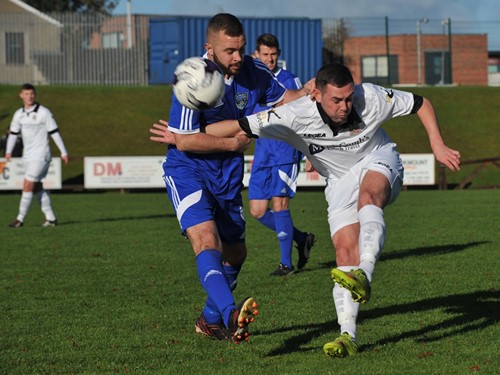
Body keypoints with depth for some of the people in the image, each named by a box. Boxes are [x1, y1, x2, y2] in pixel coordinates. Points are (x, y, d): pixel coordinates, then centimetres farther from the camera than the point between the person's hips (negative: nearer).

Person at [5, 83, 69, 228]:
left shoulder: (44, 112, -9)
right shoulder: (19, 114, 7)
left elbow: (54, 133, -7)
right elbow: (13, 133, 9)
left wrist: (64, 152, -7)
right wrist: (8, 151, -4)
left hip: (41, 155, -7)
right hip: (28, 156, 7)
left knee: (28, 185, -12)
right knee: (37, 187, 8)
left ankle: (20, 219, -9)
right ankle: (50, 218, 15)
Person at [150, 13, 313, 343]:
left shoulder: (252, 71, -5)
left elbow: (286, 98, 8)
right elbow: (183, 141, -22)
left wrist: (311, 90, -13)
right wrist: (233, 144, -18)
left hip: (228, 174, 7)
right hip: (188, 170, -7)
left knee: (235, 253, 16)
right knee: (206, 240, -28)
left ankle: (211, 320, 36)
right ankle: (230, 314, -45)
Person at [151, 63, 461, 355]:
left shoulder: (371, 98, -25)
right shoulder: (297, 116, -26)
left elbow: (421, 103, -8)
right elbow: (241, 126, -22)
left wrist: (438, 146, -13)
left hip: (378, 161, -2)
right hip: (340, 181, 2)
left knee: (368, 196, -37)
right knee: (345, 251, -15)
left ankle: (364, 277, -55)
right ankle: (348, 336, -14)